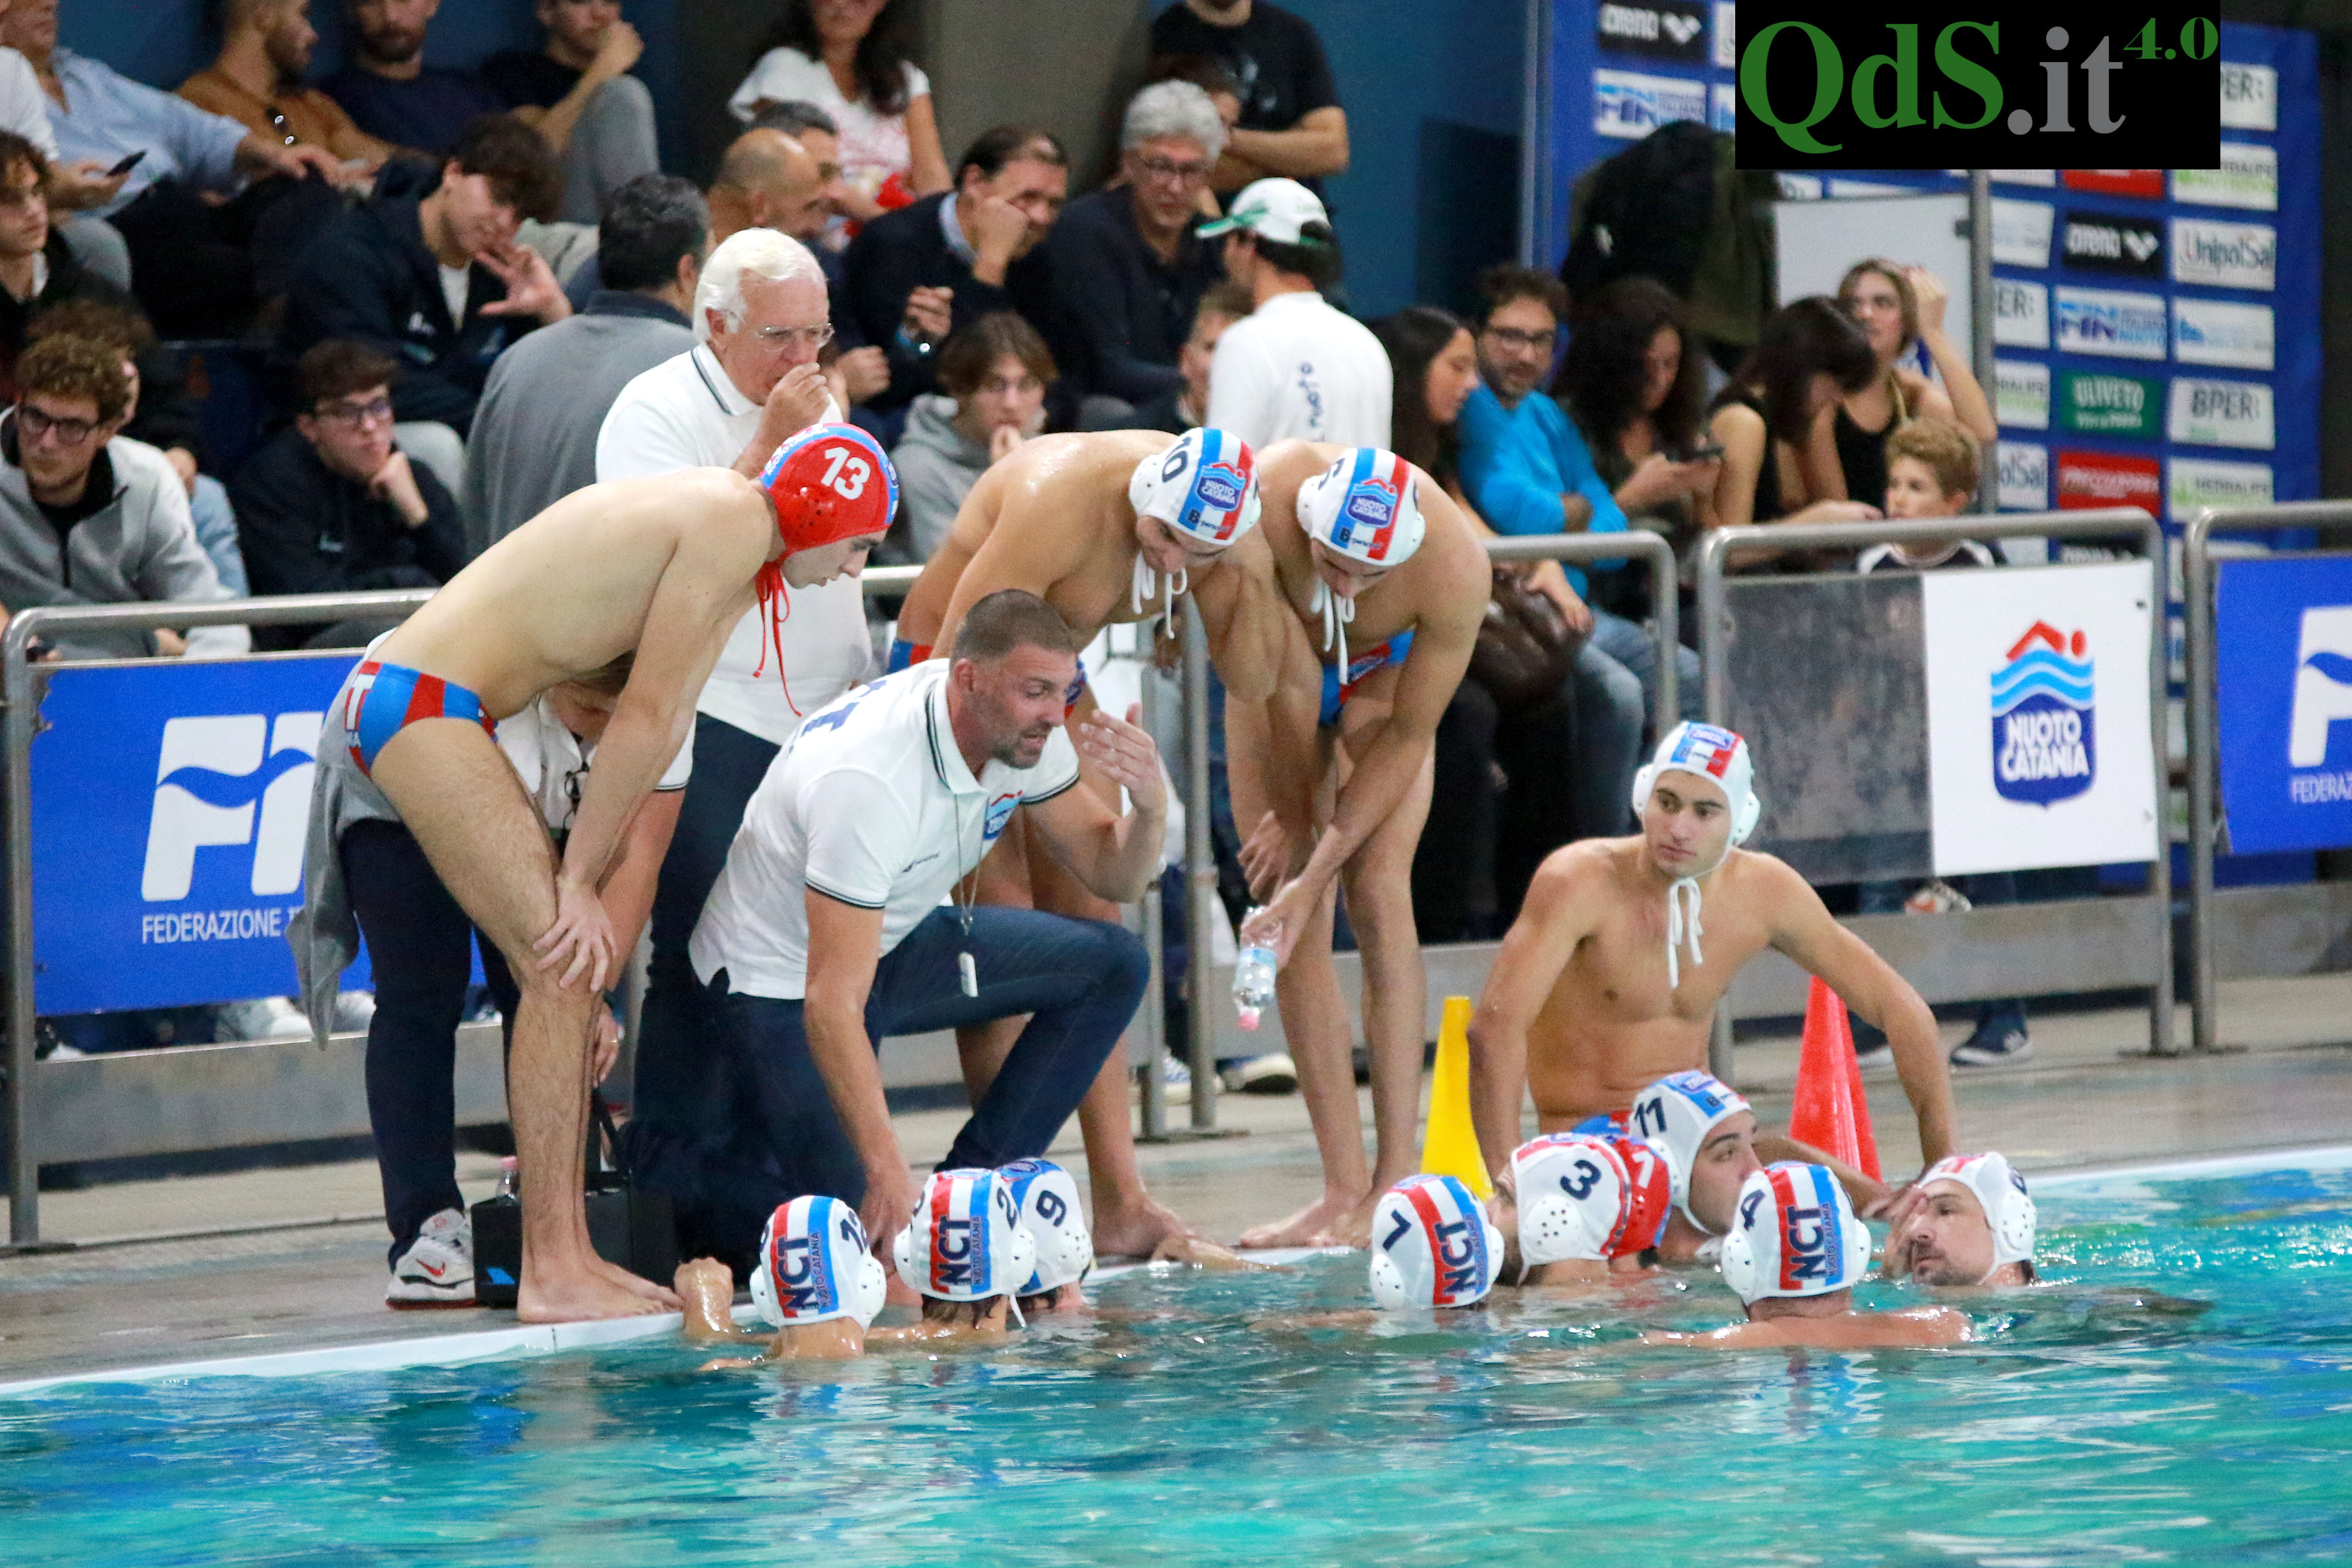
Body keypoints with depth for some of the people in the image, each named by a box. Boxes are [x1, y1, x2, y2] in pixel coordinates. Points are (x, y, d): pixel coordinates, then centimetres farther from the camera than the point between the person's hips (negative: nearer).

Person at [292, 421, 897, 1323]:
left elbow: (664, 736, 15)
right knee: (563, 969, -13)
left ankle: (567, 1257, 14)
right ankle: (551, 1273, -14)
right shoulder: (733, 523, -12)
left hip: (403, 704, 10)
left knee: (572, 972, 11)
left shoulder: (735, 552, 20)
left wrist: (603, 891, 7)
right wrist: (581, 879, -10)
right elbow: (645, 716, -13)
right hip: (419, 706, -10)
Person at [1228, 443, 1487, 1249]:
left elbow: (1407, 737, -26)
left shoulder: (1454, 566, -38)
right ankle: (1345, 1189, -8)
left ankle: (1396, 1179, -19)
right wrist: (1298, 816, -14)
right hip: (1279, 666, 1)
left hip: (1384, 670, -1)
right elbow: (1286, 679, -25)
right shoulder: (1263, 500, -39)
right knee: (1299, 923, -8)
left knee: (1378, 892, -17)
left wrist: (1318, 868, -26)